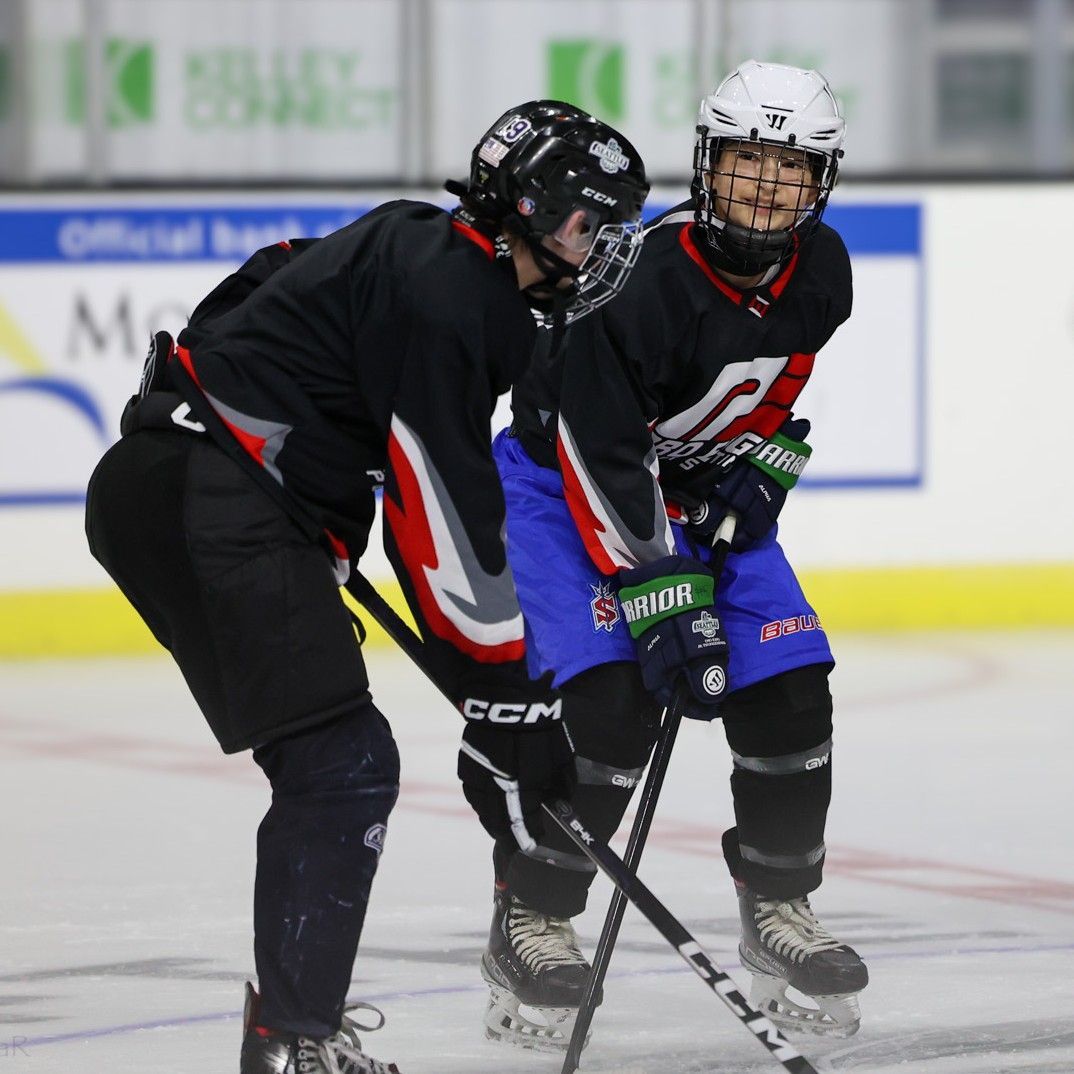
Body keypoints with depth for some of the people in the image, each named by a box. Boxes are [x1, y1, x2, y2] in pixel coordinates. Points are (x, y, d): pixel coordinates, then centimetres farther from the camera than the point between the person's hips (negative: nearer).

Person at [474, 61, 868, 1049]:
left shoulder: (821, 272, -10)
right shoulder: (645, 281, -32)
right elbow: (603, 461, -30)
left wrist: (764, 460, -2)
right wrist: (662, 605, -31)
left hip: (703, 488, 7)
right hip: (565, 482, -6)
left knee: (789, 692, -4)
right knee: (611, 702, -22)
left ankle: (778, 909, 15)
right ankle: (530, 923, -7)